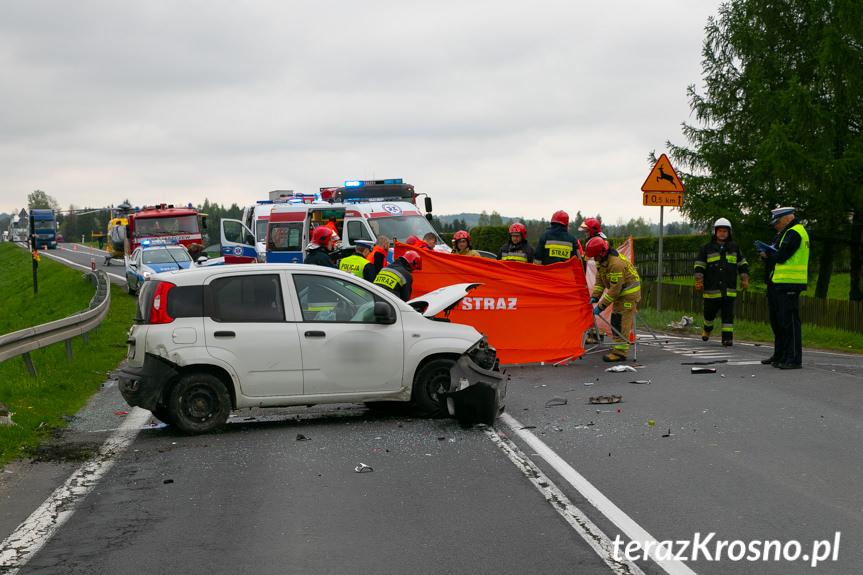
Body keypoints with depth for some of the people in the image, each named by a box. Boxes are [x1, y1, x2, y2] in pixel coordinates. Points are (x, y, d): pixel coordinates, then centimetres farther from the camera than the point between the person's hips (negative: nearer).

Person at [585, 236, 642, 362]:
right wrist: (595, 297, -6)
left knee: (621, 322, -12)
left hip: (629, 292, -10)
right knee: (615, 320, 13)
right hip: (620, 292, 10)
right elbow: (599, 280, 7)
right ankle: (617, 347, 21)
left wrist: (601, 306, -26)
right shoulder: (601, 260, 0)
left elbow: (615, 289, -29)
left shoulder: (616, 264, -31)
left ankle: (620, 352, -11)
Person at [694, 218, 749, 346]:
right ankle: (707, 329, 33)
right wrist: (699, 282, -4)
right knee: (710, 312, 6)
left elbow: (742, 264, 19)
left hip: (729, 289, 1)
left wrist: (744, 279, 11)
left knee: (728, 314, -4)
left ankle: (727, 337, -2)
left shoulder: (734, 247, 12)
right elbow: (699, 266, 4)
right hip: (712, 288, -1)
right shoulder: (707, 248, 5)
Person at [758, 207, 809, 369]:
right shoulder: (784, 234, 22)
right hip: (777, 283, 11)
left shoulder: (795, 233, -12)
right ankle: (779, 355, 24)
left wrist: (768, 255, -2)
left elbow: (782, 256, -19)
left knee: (789, 321, -10)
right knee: (777, 321, 16)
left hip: (788, 285, -11)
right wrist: (767, 253, -1)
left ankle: (794, 359, -8)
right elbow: (777, 254, 20)